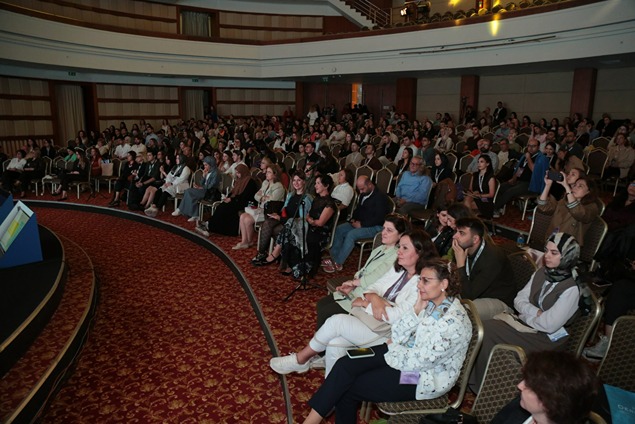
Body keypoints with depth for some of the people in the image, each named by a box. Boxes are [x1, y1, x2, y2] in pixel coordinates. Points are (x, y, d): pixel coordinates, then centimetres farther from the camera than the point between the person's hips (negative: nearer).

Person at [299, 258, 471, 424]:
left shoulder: (452, 322, -26)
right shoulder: (428, 302, -1)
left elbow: (416, 362, -25)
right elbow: (397, 336, -2)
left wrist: (391, 347, -7)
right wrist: (417, 309, -14)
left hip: (424, 377, -8)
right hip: (408, 353, 8)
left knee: (347, 389, -9)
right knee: (345, 364, -11)